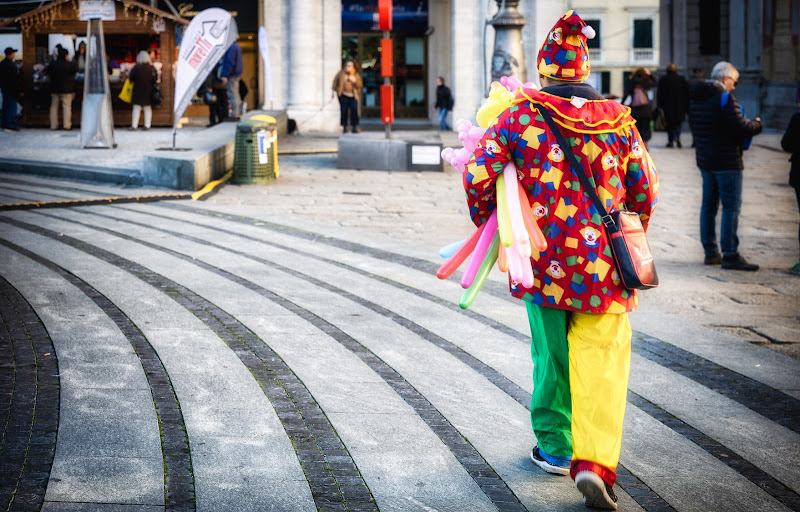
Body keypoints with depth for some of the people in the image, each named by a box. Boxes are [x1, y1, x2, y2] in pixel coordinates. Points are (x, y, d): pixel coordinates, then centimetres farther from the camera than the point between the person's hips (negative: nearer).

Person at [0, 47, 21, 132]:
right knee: (12, 107, -6)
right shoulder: (11, 65, -18)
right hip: (11, 90, -9)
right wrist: (20, 90, -13)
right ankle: (10, 126, -8)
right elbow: (16, 79, -18)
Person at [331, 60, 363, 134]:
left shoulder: (356, 75, 6)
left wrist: (354, 81, -14)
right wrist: (333, 91, 11)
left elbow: (360, 85, 4)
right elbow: (335, 81, 13)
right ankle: (344, 127, 3)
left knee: (354, 110, -12)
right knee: (344, 110, -6)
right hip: (343, 95, 0)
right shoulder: (341, 73, 5)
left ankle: (355, 127, -5)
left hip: (353, 96, 0)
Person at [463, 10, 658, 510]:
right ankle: (594, 462, -14)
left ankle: (554, 446, 29)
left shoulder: (521, 116, -3)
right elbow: (646, 190, 9)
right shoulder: (619, 121, 4)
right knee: (600, 359, 0)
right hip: (602, 263, 0)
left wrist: (485, 221, 10)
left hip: (543, 260, 0)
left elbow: (479, 174, -9)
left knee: (551, 354, 16)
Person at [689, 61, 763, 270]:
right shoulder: (725, 97, -15)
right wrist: (757, 125, 0)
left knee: (709, 204, 13)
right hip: (727, 162, -8)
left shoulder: (696, 97, 11)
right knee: (731, 206, -6)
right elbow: (740, 127, -20)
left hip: (704, 159, 8)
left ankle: (710, 252, 17)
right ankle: (730, 255, -7)